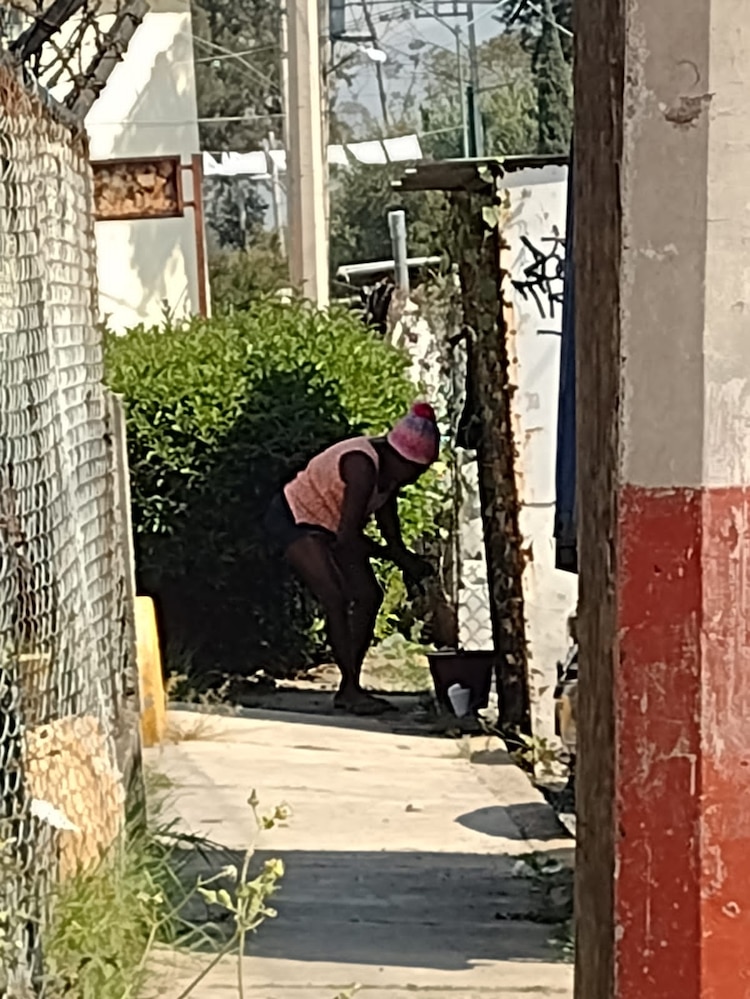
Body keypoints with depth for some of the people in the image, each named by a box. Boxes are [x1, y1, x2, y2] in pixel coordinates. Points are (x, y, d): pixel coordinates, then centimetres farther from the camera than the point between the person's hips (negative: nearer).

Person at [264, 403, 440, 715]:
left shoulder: (389, 470, -7)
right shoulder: (363, 466, -33)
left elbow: (389, 526, 3)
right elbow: (348, 538, -33)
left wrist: (405, 559, -12)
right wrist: (397, 557, -22)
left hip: (328, 526, 9)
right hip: (294, 520, -9)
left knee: (368, 595, 1)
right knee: (336, 599, -22)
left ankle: (348, 689, 5)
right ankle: (351, 688, -16)